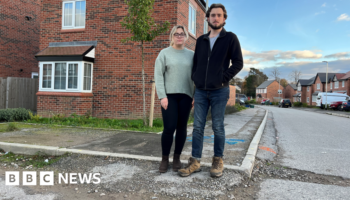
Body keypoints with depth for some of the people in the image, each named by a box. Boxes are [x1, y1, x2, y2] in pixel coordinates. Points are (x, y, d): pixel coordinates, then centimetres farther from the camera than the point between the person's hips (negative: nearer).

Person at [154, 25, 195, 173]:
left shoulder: (191, 55, 12)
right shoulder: (164, 53, 5)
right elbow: (158, 75, -2)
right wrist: (162, 96, -11)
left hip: (185, 95, 2)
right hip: (169, 95, -2)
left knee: (182, 128, 4)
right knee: (169, 128, -7)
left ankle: (177, 158, 18)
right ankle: (164, 159, 10)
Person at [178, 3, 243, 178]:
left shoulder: (230, 38, 1)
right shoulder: (201, 40, 13)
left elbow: (238, 63, -4)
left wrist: (223, 79, -12)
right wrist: (195, 79, 5)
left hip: (219, 91, -3)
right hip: (200, 91, 4)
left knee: (218, 127, 3)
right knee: (197, 127, 3)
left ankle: (218, 161, 17)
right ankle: (195, 162, 10)